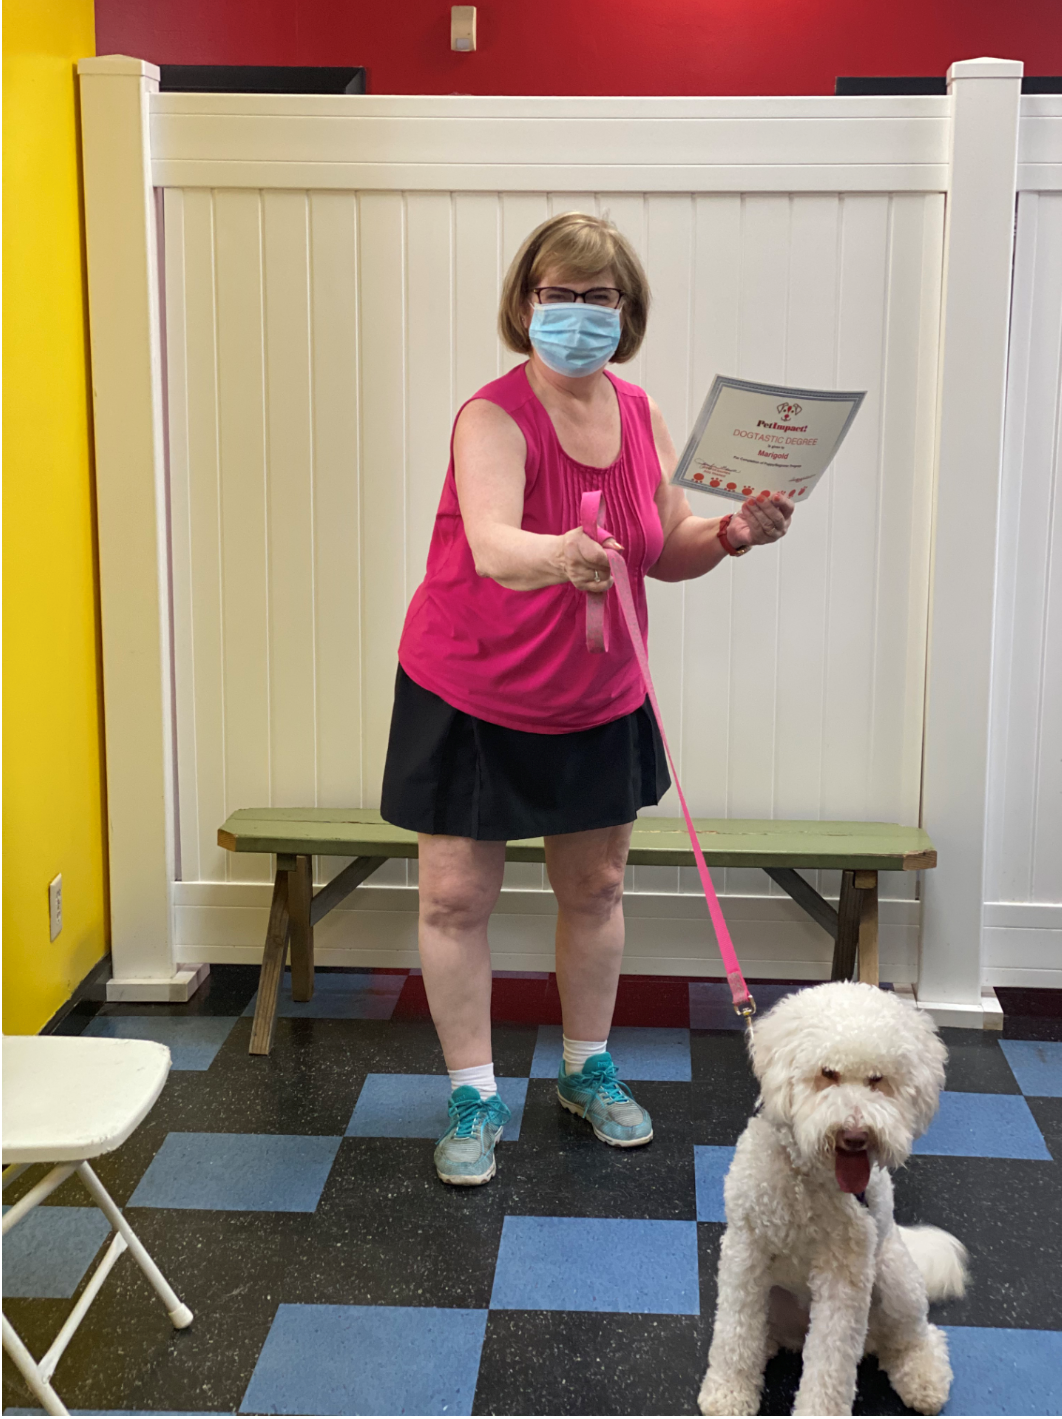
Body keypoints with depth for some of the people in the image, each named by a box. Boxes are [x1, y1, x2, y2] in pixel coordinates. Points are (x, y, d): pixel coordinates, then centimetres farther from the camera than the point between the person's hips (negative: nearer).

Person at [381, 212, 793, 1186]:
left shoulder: (640, 415, -2)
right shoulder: (494, 418, -21)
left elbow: (666, 553, 5)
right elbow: (492, 546, -39)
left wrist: (733, 534, -14)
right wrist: (559, 557, -60)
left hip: (599, 702, 5)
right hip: (472, 696, -5)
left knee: (595, 888, 14)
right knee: (457, 896, 1)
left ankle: (588, 1070, 35)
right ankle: (474, 1097, 19)